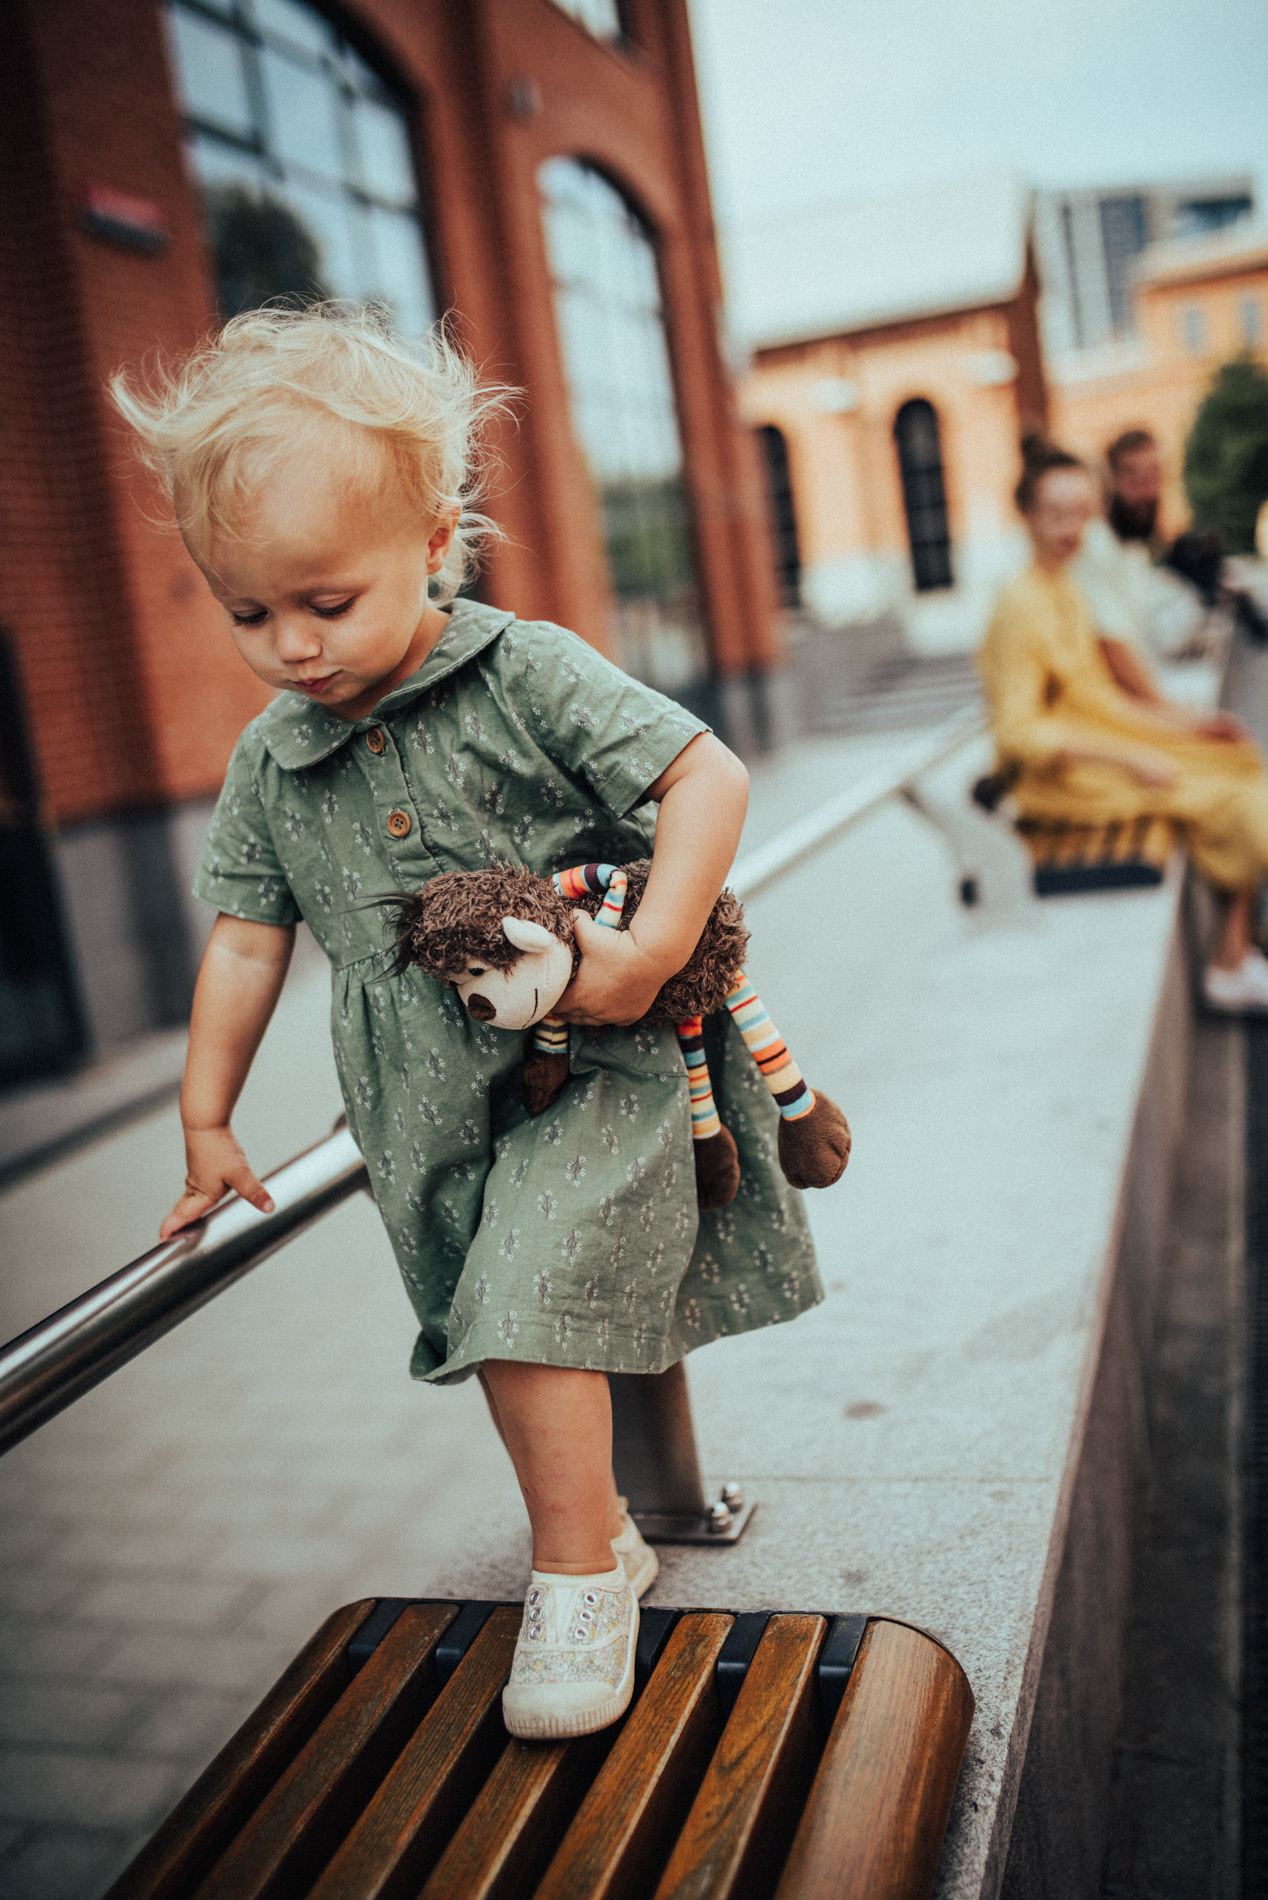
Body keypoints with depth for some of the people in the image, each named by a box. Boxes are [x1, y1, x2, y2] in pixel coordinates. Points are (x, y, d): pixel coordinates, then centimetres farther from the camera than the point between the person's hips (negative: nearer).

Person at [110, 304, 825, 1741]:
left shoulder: (527, 677, -10)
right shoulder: (269, 760, 4)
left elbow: (709, 773, -13)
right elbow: (246, 934, 11)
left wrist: (651, 950, -22)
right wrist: (207, 1115, 12)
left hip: (588, 1073, -5)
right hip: (430, 1111, 5)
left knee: (533, 1307, -16)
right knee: (498, 1333, 13)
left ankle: (576, 1579, 3)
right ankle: (601, 1527, 35)